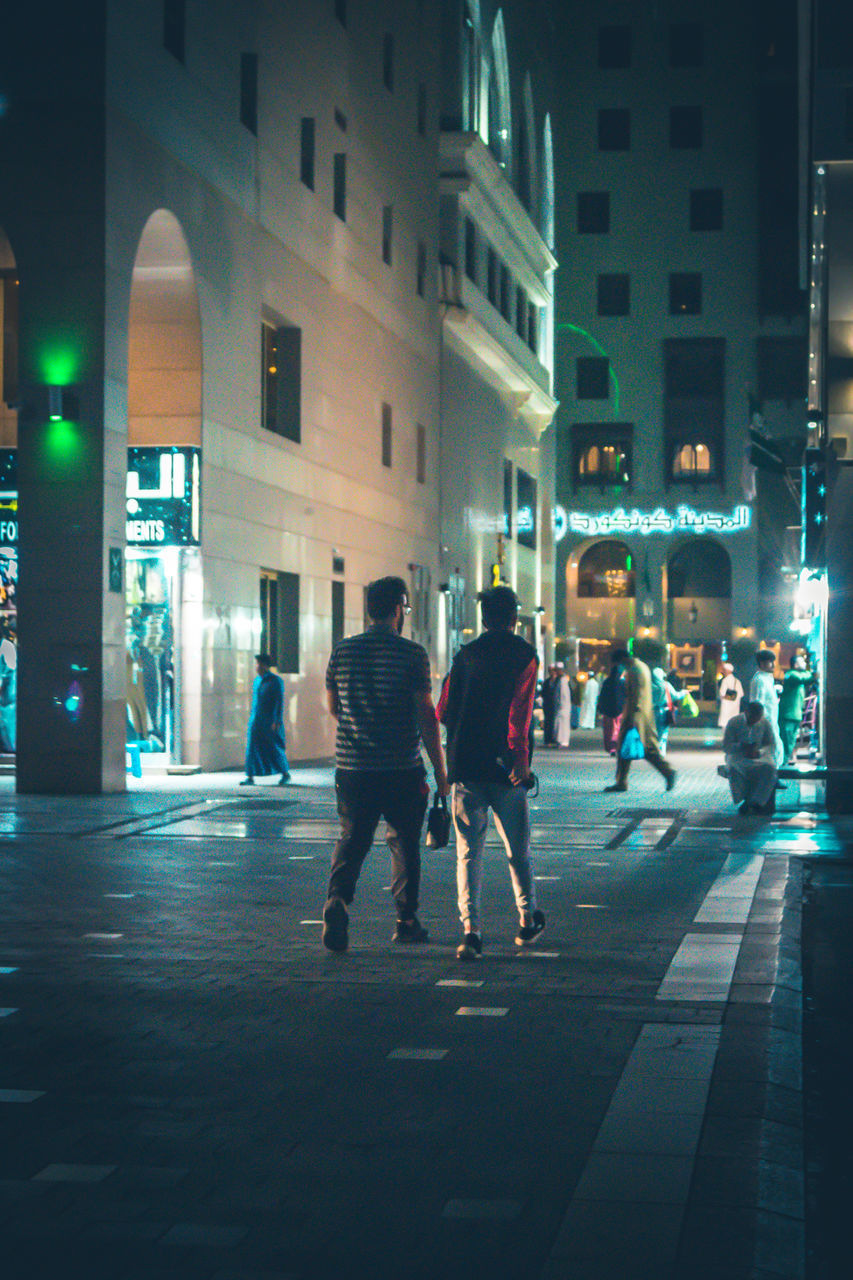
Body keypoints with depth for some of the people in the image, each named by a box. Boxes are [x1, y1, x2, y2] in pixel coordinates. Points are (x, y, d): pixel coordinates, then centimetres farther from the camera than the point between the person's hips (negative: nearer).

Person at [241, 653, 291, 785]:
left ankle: (285, 774, 17)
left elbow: (280, 702, -10)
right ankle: (250, 777, -1)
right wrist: (251, 718, 16)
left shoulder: (276, 681, -7)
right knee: (252, 747, -1)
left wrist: (277, 721, -16)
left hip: (270, 722, -6)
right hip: (255, 721, 6)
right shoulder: (257, 680, 12)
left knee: (274, 748, 0)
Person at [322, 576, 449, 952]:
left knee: (352, 840, 7)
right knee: (404, 843, 12)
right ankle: (406, 921, 17)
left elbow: (333, 706, 16)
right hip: (402, 770, -2)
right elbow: (426, 715, -9)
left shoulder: (342, 652, 4)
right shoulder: (411, 654, -7)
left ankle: (337, 900, -16)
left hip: (352, 766, 3)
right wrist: (440, 771, -5)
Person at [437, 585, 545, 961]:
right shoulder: (523, 655, -2)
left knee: (468, 851, 2)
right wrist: (521, 757, -19)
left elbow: (444, 711, 10)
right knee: (517, 849, 14)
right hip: (504, 768, -2)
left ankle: (471, 929, -11)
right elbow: (520, 709, -14)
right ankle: (527, 921, 30)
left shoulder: (465, 654, 8)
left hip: (465, 766, 2)